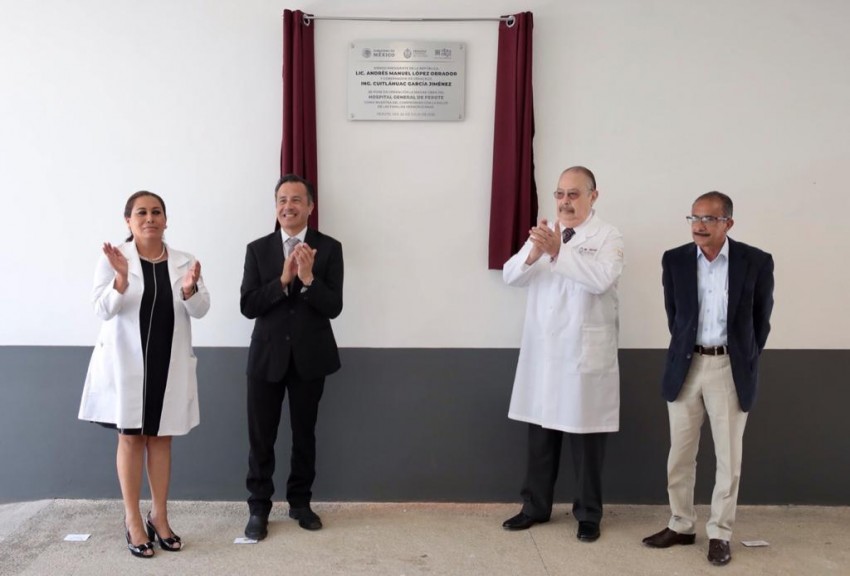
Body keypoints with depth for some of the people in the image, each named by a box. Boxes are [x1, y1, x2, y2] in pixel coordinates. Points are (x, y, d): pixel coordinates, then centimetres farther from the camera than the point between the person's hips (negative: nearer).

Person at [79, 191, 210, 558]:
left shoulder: (183, 261, 4)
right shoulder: (114, 258, -4)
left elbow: (200, 310, -4)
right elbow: (102, 309, -12)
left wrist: (190, 288, -26)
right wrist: (122, 279, -29)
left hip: (168, 364, 3)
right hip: (126, 362, -2)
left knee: (160, 438, 10)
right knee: (130, 438, 5)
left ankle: (159, 517, 20)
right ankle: (133, 520, 14)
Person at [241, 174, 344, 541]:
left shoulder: (328, 248, -4)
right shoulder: (258, 249, 0)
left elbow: (333, 307, -10)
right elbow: (248, 306, -8)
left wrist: (308, 278, -25)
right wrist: (283, 279, -20)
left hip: (310, 356, 0)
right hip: (267, 355, 0)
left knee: (304, 434, 14)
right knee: (261, 437, 7)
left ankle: (300, 502, 31)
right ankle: (259, 508, 21)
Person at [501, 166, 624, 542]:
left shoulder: (608, 237, -4)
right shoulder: (543, 234, 10)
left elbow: (601, 279, -23)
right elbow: (511, 276, -2)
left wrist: (558, 251, -33)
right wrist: (533, 253, -23)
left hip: (586, 355, -4)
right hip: (542, 352, 4)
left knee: (586, 437, 6)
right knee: (540, 434, 12)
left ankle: (588, 514, 21)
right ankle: (535, 507, 26)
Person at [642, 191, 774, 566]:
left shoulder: (757, 262, -6)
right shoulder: (674, 260, 0)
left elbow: (762, 319, 4)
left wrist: (746, 361, 4)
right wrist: (685, 354, 10)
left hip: (731, 369, -2)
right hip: (686, 366, 2)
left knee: (728, 457, 5)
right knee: (680, 454, 9)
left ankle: (720, 533, 18)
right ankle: (681, 525, 23)